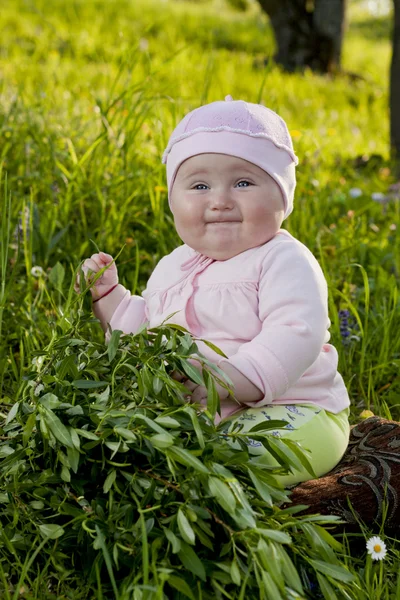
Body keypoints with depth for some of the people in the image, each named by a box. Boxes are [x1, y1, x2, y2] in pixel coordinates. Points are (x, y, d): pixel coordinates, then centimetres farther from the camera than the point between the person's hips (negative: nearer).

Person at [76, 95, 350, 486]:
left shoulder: (283, 261, -9)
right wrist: (109, 295, 13)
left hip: (291, 412, -6)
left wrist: (234, 379, -36)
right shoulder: (171, 268, 14)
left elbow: (297, 335, -24)